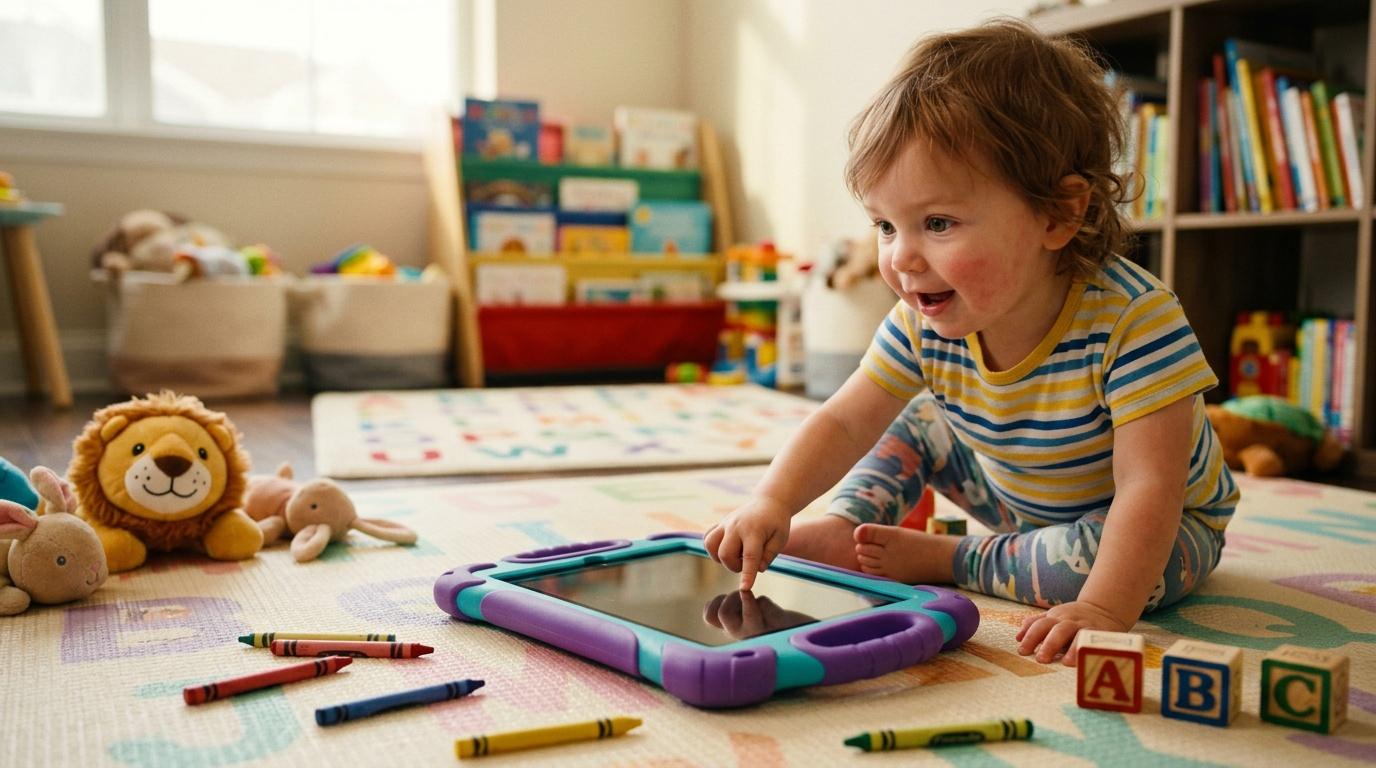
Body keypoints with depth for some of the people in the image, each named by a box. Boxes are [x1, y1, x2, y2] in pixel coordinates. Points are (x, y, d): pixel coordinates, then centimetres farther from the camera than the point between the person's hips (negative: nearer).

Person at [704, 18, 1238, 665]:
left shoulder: (1135, 320, -37)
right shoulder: (924, 326, -20)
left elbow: (1149, 486, -39)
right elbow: (843, 423, -16)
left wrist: (1103, 610, -52)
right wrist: (772, 502, -34)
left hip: (1167, 523, -4)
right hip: (1018, 498, 5)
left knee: (1106, 558, -35)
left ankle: (945, 560, -15)